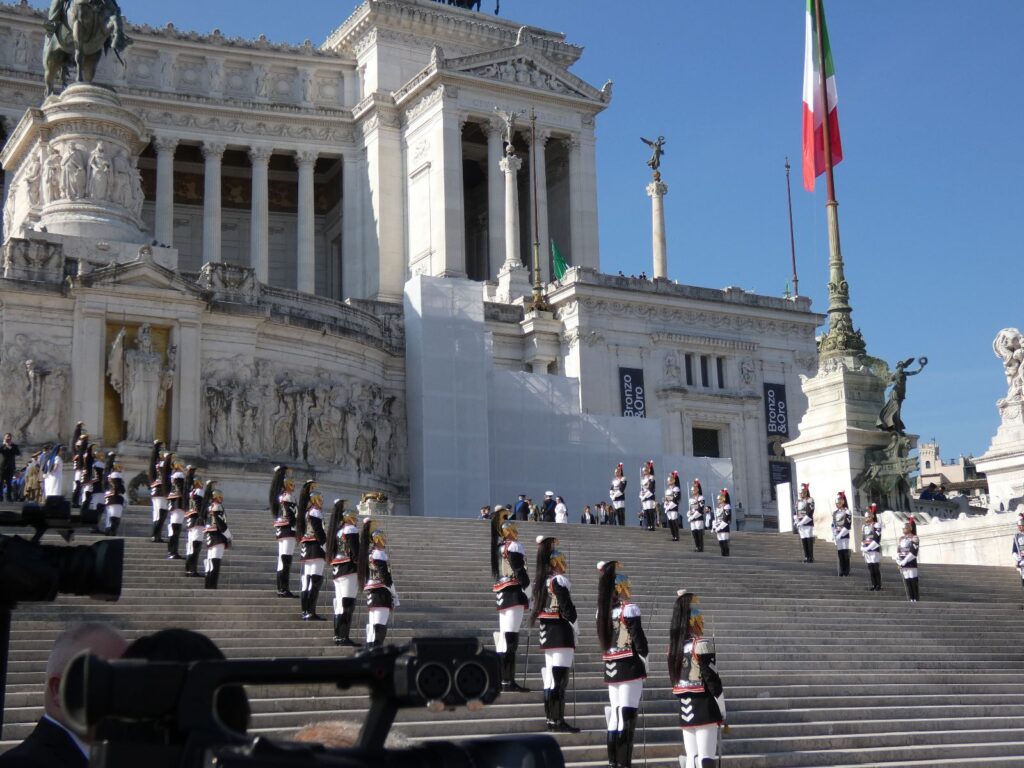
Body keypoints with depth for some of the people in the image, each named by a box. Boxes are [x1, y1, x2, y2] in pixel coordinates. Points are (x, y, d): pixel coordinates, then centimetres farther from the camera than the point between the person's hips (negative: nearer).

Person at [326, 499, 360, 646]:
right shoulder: (351, 529, -6)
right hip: (349, 569, -9)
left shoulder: (337, 530, 18)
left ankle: (338, 636, 13)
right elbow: (355, 553, -13)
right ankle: (344, 637, -13)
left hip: (335, 569, 9)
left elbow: (331, 552, 18)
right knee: (348, 603, -10)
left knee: (339, 604, 11)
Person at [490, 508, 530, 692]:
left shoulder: (495, 548, 19)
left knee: (502, 638, 11)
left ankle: (500, 681, 13)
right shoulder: (514, 546, -6)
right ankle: (508, 682, -13)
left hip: (499, 595, 9)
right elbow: (520, 573, -13)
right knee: (510, 637, -10)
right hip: (513, 595, -9)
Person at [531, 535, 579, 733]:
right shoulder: (559, 581, -13)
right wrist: (576, 634, -8)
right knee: (560, 677, -7)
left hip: (546, 633, 9)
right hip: (561, 634, -9)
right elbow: (567, 610, -15)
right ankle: (558, 722, -7)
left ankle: (551, 719, 16)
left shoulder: (540, 580, 12)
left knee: (550, 677, 12)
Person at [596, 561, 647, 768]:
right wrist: (645, 665, -2)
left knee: (614, 714, 13)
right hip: (630, 667, -7)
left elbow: (604, 638, 12)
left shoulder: (603, 610, 8)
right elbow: (639, 641, -11)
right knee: (627, 715, -7)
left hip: (610, 668, 7)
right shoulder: (629, 609, -12)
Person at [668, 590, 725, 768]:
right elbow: (712, 679, -12)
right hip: (704, 708, -6)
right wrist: (723, 711, -5)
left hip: (684, 709, 7)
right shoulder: (702, 643, -12)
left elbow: (674, 678, 10)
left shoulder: (675, 645, 7)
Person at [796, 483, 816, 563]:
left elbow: (809, 514, -13)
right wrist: (797, 524, 8)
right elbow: (797, 514, 18)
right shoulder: (798, 501, 15)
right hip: (801, 525, 6)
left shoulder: (810, 501, -5)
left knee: (809, 540, -5)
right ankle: (806, 557, 8)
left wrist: (801, 522, -13)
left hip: (808, 524, -6)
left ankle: (811, 557, -3)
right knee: (803, 541, 4)